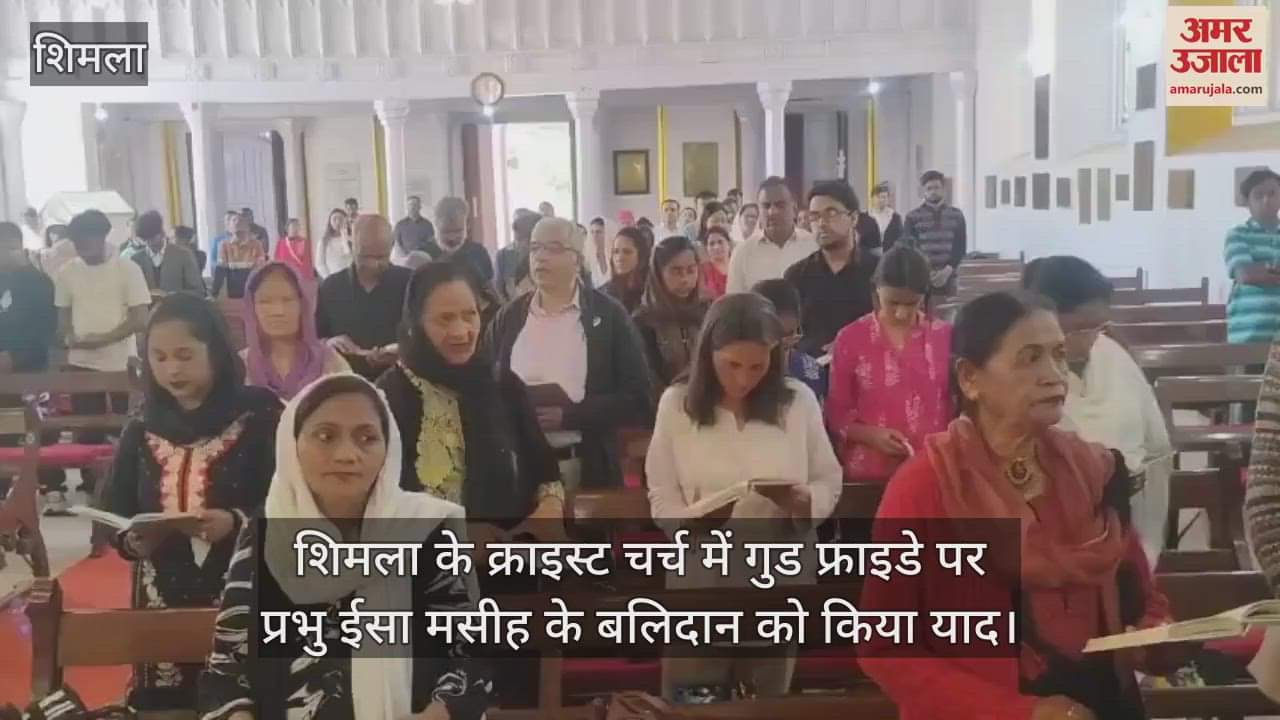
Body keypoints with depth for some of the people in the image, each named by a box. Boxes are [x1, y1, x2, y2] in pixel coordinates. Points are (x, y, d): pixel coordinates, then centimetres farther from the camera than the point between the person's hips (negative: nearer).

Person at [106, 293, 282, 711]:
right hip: (162, 601, 4)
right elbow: (114, 516, 14)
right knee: (162, 705, 5)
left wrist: (237, 523, -22)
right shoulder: (141, 432, 8)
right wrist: (133, 540, -7)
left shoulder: (259, 419, -6)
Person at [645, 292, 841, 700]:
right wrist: (690, 523, -24)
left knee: (765, 702, 17)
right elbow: (661, 496, -3)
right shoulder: (676, 403, -5)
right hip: (701, 578, -1)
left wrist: (804, 501, -20)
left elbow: (829, 482, 2)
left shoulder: (799, 401, -4)